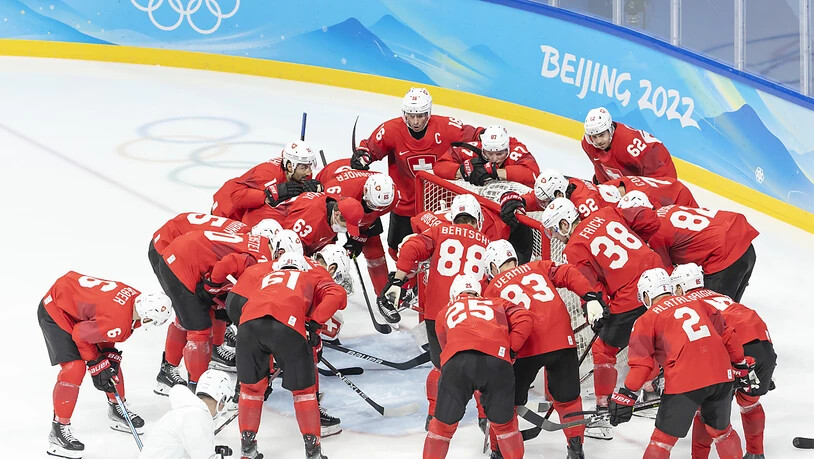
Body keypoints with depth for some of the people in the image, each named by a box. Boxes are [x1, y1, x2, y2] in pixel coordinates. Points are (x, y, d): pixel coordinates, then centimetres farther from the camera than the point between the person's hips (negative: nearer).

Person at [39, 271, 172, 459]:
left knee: (111, 359, 13)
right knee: (74, 367, -19)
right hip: (54, 311, -9)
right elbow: (80, 335, -23)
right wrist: (97, 365, -12)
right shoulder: (118, 322, -37)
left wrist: (109, 355, -2)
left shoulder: (136, 298, -11)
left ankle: (117, 409, 34)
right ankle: (59, 431, -10)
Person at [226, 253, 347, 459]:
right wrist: (314, 323, 12)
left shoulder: (261, 275, 43)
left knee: (251, 386, 22)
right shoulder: (312, 276, 36)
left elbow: (235, 300, 30)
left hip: (250, 323, 2)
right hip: (289, 326, -2)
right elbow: (337, 295, 16)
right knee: (303, 388, 16)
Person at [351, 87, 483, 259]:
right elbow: (370, 147, -1)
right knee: (399, 251, 14)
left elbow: (474, 136, -6)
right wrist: (361, 156, -22)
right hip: (405, 204, 1)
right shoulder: (391, 130, -16)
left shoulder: (445, 127, -18)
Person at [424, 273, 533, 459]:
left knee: (444, 424, 16)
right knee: (503, 423, 19)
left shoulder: (445, 312, 36)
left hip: (456, 361, 0)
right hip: (496, 360, 0)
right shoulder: (497, 303, 35)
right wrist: (511, 349, 18)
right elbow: (524, 319, 18)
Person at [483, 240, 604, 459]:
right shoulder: (539, 267, 20)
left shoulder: (492, 289, 16)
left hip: (526, 348, -2)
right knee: (567, 397, 19)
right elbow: (568, 275, 6)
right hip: (561, 341, 2)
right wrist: (591, 297, 0)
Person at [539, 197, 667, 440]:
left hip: (630, 299, -7)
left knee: (604, 350, 8)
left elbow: (590, 286, -4)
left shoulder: (573, 250, -4)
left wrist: (596, 316, 7)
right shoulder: (606, 215, 12)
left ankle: (602, 413, 9)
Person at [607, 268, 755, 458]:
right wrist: (741, 365, 32)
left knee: (663, 438, 7)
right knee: (721, 430, 25)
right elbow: (726, 334, 22)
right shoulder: (696, 303, 19)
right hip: (722, 377, 5)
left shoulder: (647, 320, 6)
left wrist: (626, 394, -1)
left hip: (685, 383, -5)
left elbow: (642, 363, -3)